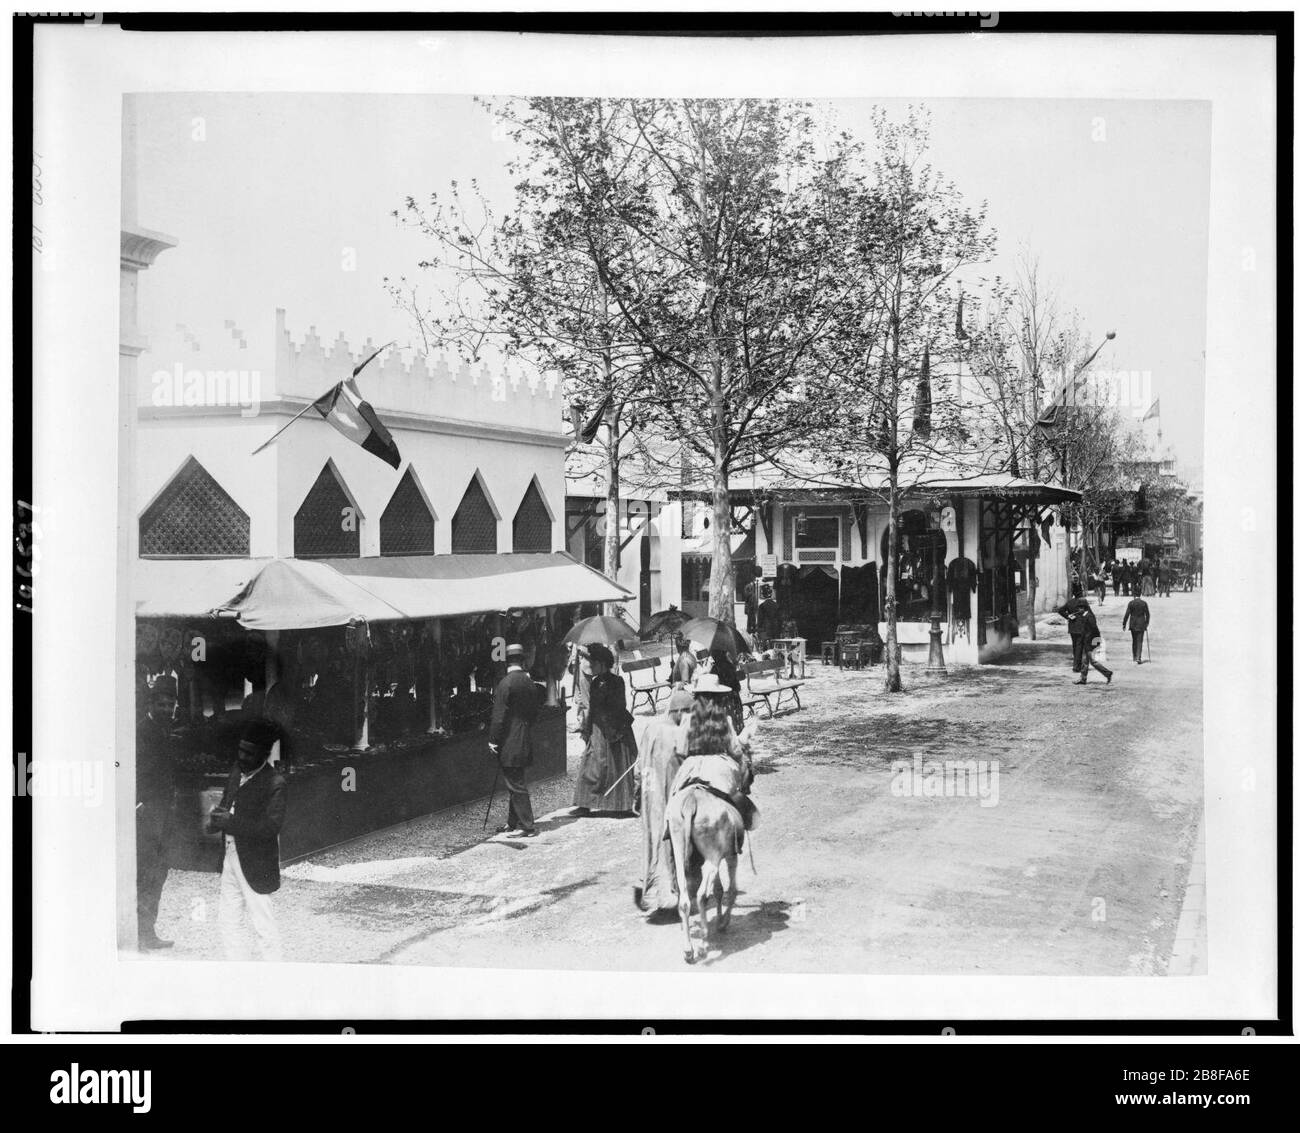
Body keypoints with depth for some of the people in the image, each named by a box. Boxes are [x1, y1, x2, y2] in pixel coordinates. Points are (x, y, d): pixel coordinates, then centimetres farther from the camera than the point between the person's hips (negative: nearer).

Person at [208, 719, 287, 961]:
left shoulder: (275, 784, -18)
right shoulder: (237, 769, 7)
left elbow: (271, 825, -24)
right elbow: (226, 802, 18)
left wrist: (230, 821, -25)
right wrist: (218, 816, -5)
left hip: (255, 864, -8)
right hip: (231, 857, 8)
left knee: (263, 925, -1)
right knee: (228, 919, 16)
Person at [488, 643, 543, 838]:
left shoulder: (506, 683, -16)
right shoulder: (531, 682, 7)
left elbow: (499, 716, -15)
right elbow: (535, 710, 14)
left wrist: (493, 741, -10)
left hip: (509, 745, -8)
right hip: (525, 742, 8)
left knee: (516, 786, -3)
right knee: (518, 784, 16)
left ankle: (527, 827, -1)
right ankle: (513, 823, 24)